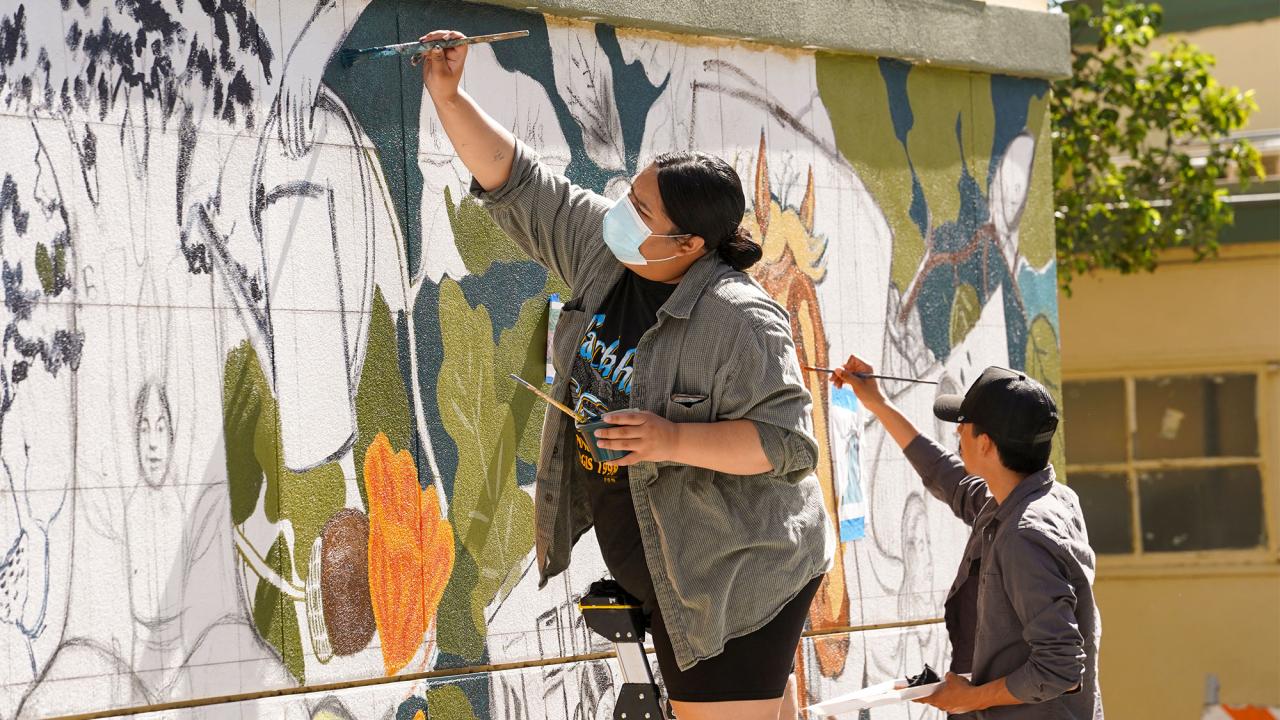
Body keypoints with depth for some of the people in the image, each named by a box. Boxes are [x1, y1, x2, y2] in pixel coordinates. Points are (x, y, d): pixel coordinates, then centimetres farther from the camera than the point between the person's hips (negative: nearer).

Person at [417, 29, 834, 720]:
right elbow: (515, 184, 6)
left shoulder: (737, 320, -23)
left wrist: (674, 439, -31)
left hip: (735, 577, -8)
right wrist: (447, 96, -3)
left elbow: (790, 443, -23)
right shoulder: (605, 252, -1)